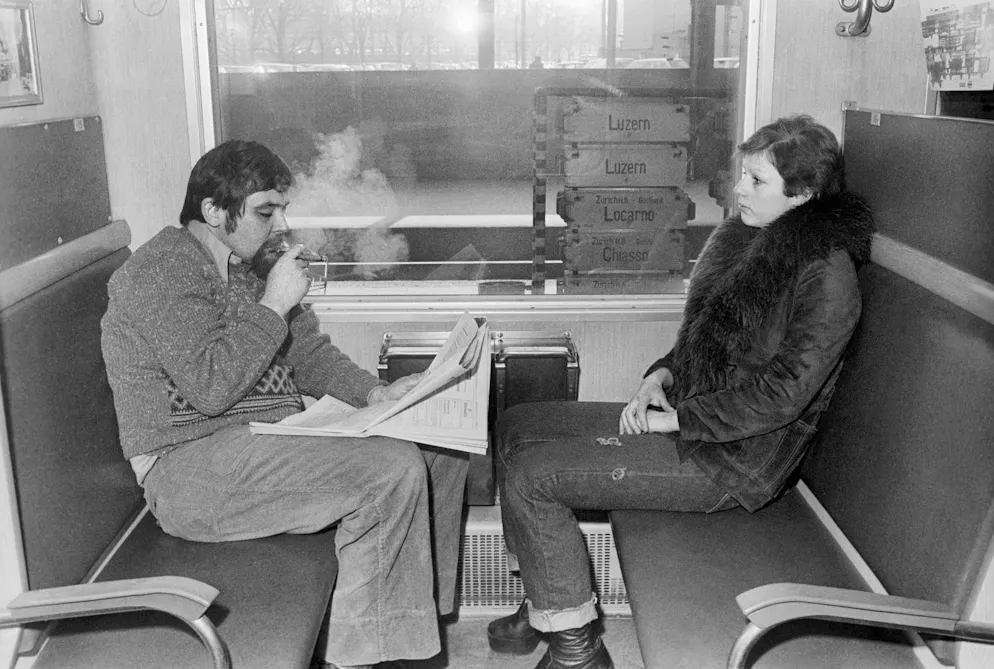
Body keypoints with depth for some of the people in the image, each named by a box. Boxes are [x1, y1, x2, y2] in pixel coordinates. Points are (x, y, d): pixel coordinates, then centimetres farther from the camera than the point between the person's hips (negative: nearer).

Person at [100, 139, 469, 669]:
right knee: (392, 470, -27)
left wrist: (374, 393, -1)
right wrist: (273, 304, -18)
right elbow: (211, 388, -25)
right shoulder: (163, 272, -14)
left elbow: (309, 352, 16)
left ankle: (421, 605, 13)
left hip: (281, 428, 9)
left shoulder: (254, 264, 14)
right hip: (192, 467, -9)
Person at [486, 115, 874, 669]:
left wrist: (677, 417, -18)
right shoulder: (743, 238, 10)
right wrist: (662, 376, 2)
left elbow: (782, 392, -23)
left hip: (739, 459, -10)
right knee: (518, 427, 6)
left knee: (531, 475, -16)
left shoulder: (827, 274, -17)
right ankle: (546, 606, 13)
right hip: (688, 416, 10)